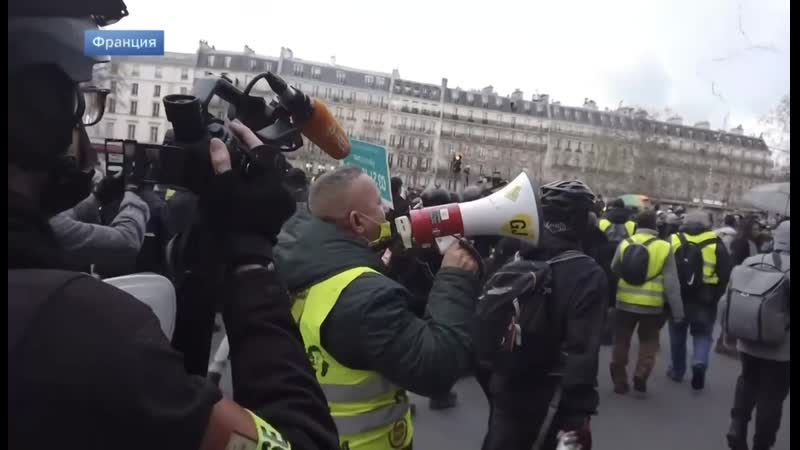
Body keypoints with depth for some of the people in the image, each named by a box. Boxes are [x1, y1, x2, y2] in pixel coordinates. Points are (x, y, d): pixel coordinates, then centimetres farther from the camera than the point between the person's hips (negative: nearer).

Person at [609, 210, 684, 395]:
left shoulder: (625, 244, -2)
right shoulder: (664, 248, -7)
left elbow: (613, 271, 10)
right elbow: (672, 283, -7)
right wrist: (677, 311, -2)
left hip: (626, 302, 1)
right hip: (652, 305, -1)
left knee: (622, 342, 14)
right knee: (648, 342, 18)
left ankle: (620, 381, 19)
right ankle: (641, 376, 5)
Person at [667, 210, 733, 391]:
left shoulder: (674, 240, 0)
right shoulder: (716, 244, -1)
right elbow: (727, 272, -5)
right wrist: (716, 294, 2)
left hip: (678, 296, 1)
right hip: (705, 299, -1)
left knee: (678, 334, 15)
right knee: (703, 334, 12)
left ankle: (677, 370, 23)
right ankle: (700, 363, -11)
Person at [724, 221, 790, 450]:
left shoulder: (750, 262, -5)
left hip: (748, 341, 3)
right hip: (781, 348, -3)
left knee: (747, 381, 24)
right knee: (772, 395, 11)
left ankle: (737, 426, 9)